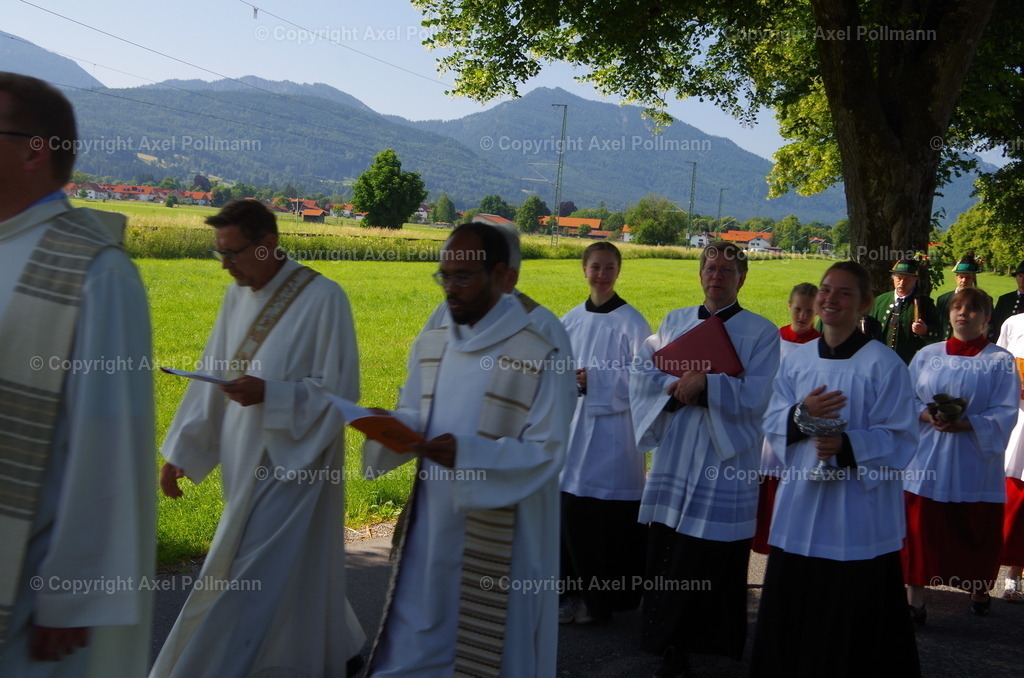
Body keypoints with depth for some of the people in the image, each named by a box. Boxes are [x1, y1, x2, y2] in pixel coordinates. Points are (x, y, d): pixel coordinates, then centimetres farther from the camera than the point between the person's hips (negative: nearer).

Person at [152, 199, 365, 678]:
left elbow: (338, 391, -14)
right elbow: (210, 379, 11)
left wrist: (269, 394, -27)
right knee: (296, 572, 19)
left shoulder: (323, 299, -15)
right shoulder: (237, 297, 6)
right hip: (247, 463, 7)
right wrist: (179, 452, 9)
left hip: (292, 463, -7)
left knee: (252, 582, -4)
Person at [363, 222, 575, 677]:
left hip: (498, 544, -6)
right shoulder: (429, 346, 7)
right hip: (430, 529, 6)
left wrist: (467, 454, -28)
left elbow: (546, 452, -15)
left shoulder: (540, 357, -14)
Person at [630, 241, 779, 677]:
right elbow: (641, 371, 5)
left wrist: (704, 385, -20)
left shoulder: (761, 332, 0)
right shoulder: (675, 322, 13)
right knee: (665, 555, 5)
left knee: (711, 563, -2)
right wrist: (674, 385, -13)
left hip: (726, 461, -4)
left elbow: (753, 396, -10)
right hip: (675, 457, 4)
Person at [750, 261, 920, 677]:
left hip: (858, 518, -5)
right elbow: (772, 423, 7)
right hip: (800, 509, 5)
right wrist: (801, 415, -15)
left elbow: (900, 439, -9)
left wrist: (848, 445, -25)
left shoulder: (883, 364, -7)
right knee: (789, 619, 11)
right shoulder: (797, 360, 8)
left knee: (851, 629, 2)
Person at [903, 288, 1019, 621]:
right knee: (921, 528, -2)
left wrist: (962, 424, -20)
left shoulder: (1000, 361, 0)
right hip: (928, 459, 2)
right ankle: (915, 599, 2)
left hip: (976, 462, -1)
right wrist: (928, 416, -13)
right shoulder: (927, 355, 9)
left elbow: (1005, 413, -7)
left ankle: (980, 589, 29)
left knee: (977, 528, 7)